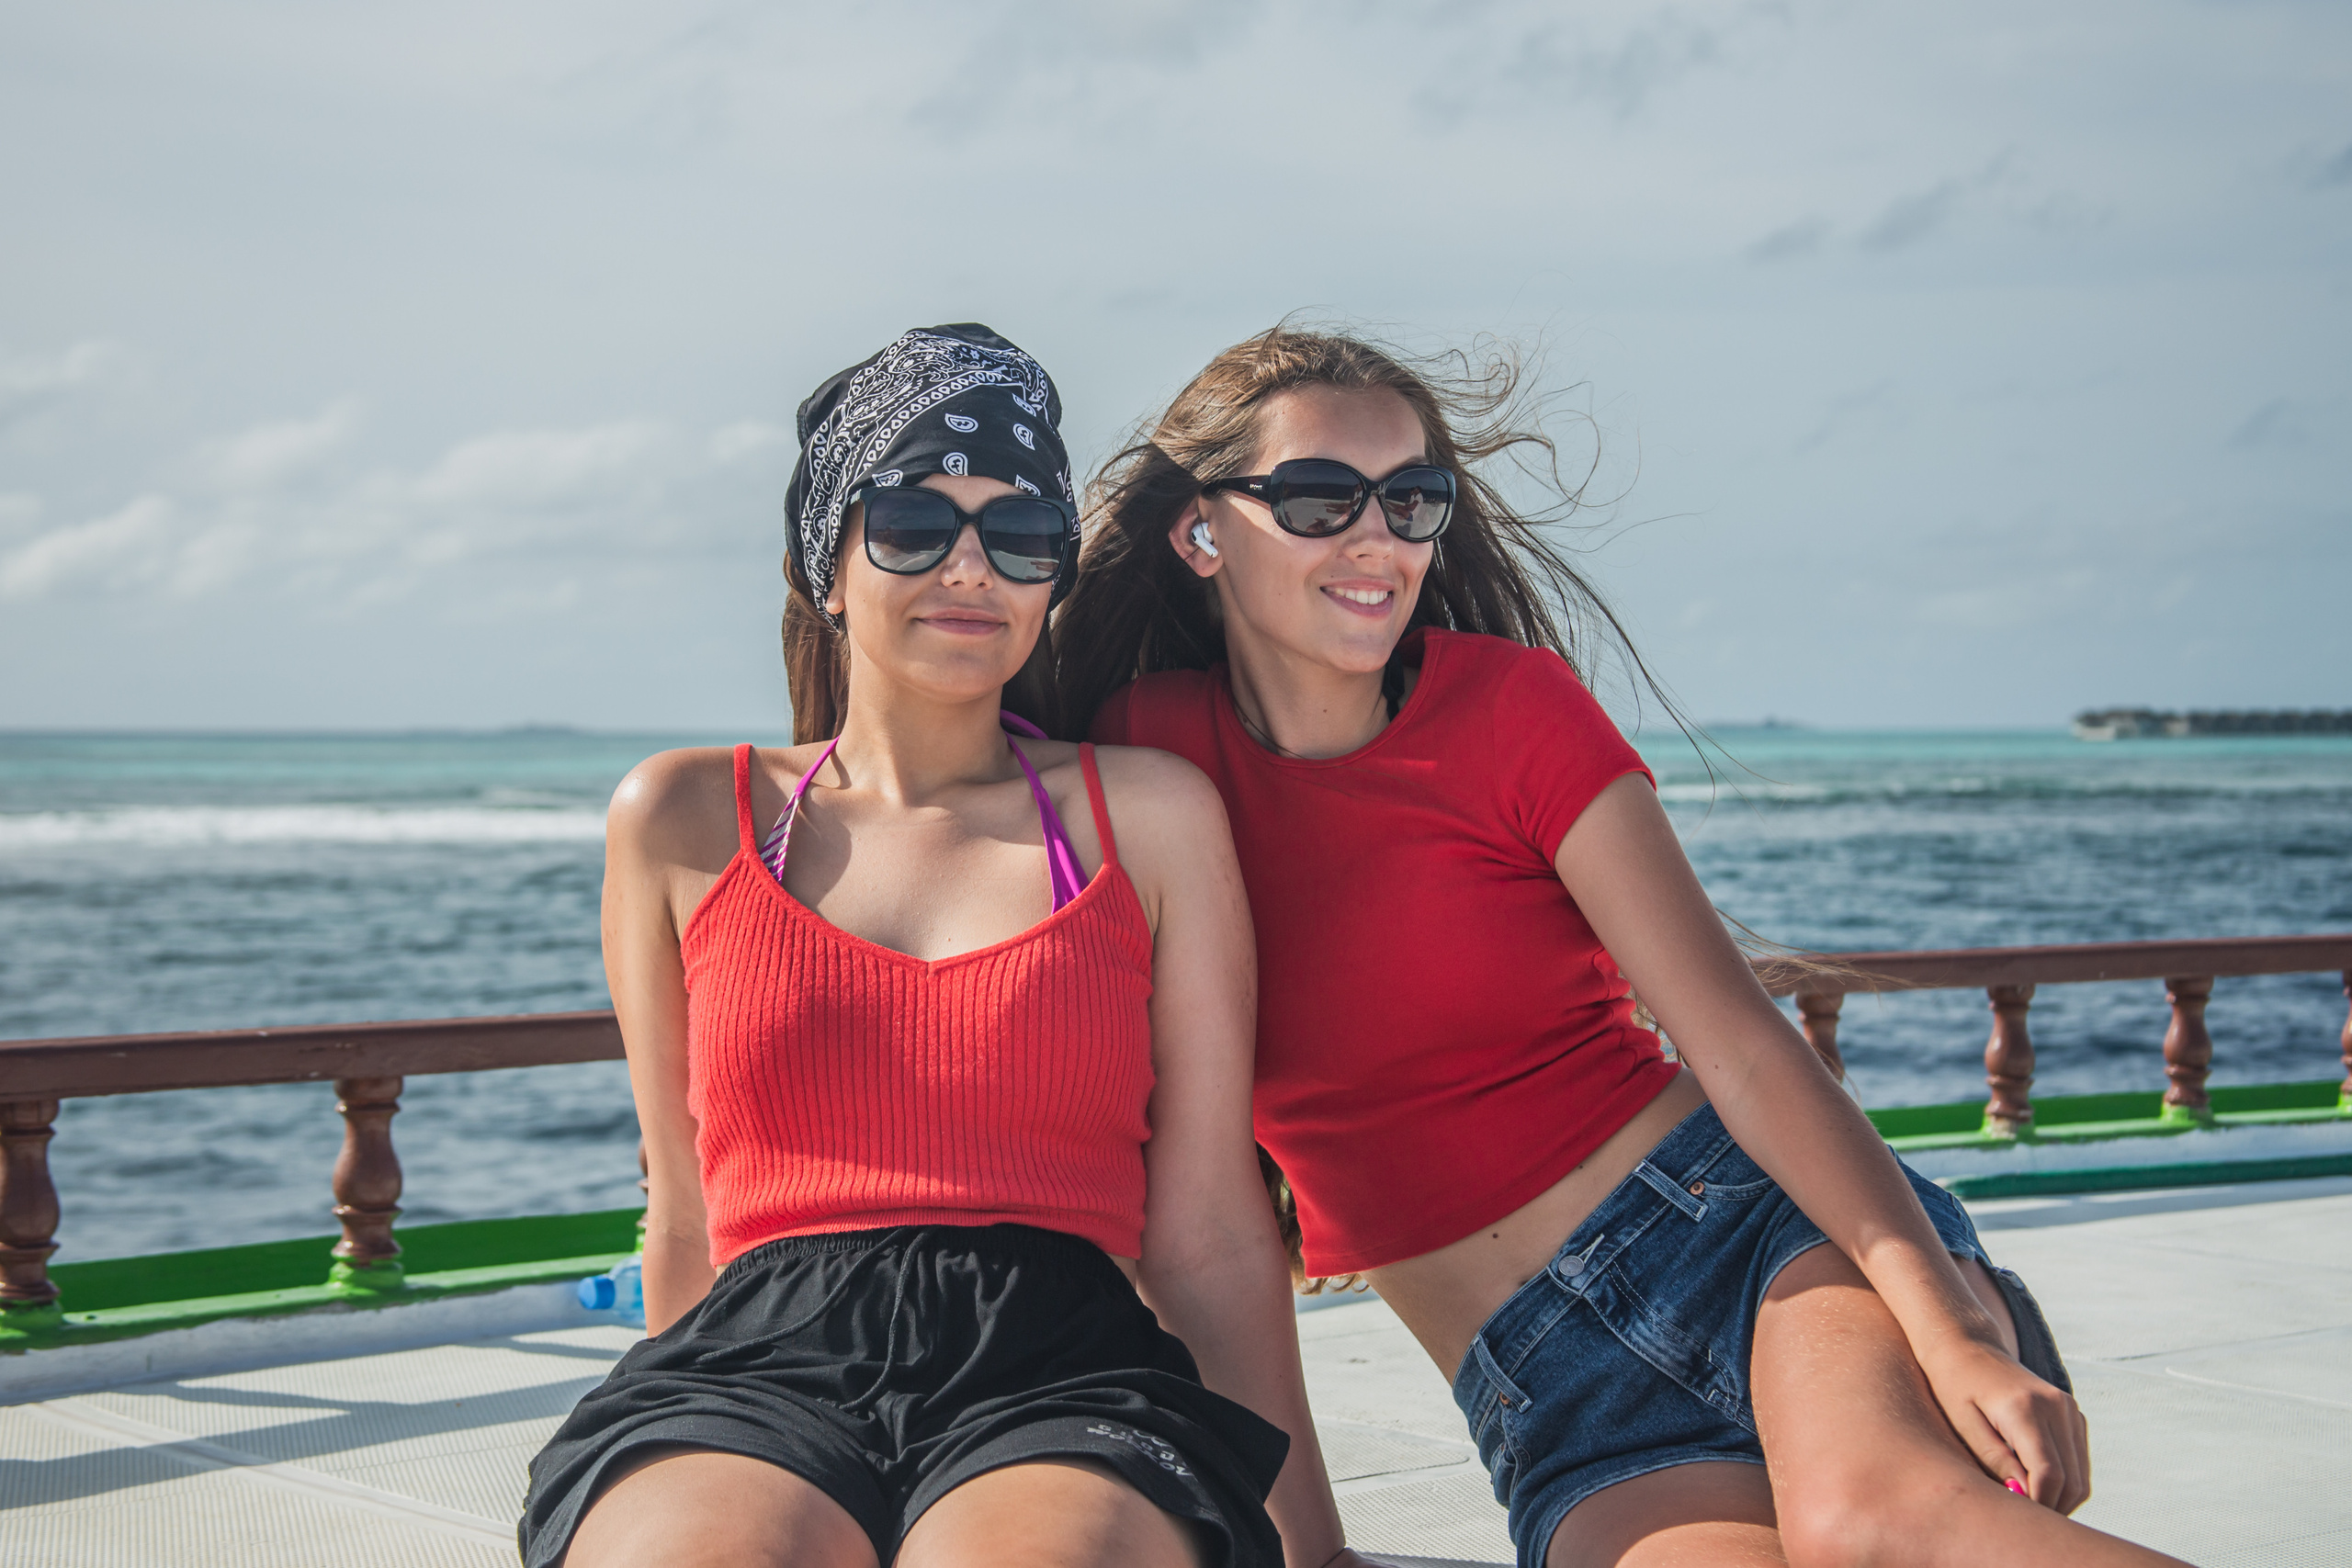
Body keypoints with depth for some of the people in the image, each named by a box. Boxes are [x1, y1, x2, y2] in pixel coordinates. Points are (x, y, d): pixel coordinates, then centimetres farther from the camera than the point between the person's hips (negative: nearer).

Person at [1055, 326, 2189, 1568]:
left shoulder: (1512, 705, -1)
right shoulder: (1142, 754, 2)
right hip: (1547, 1389, 1)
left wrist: (1952, 1330, -21)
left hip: (1752, 1221, -1)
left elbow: (1741, 1044, -8)